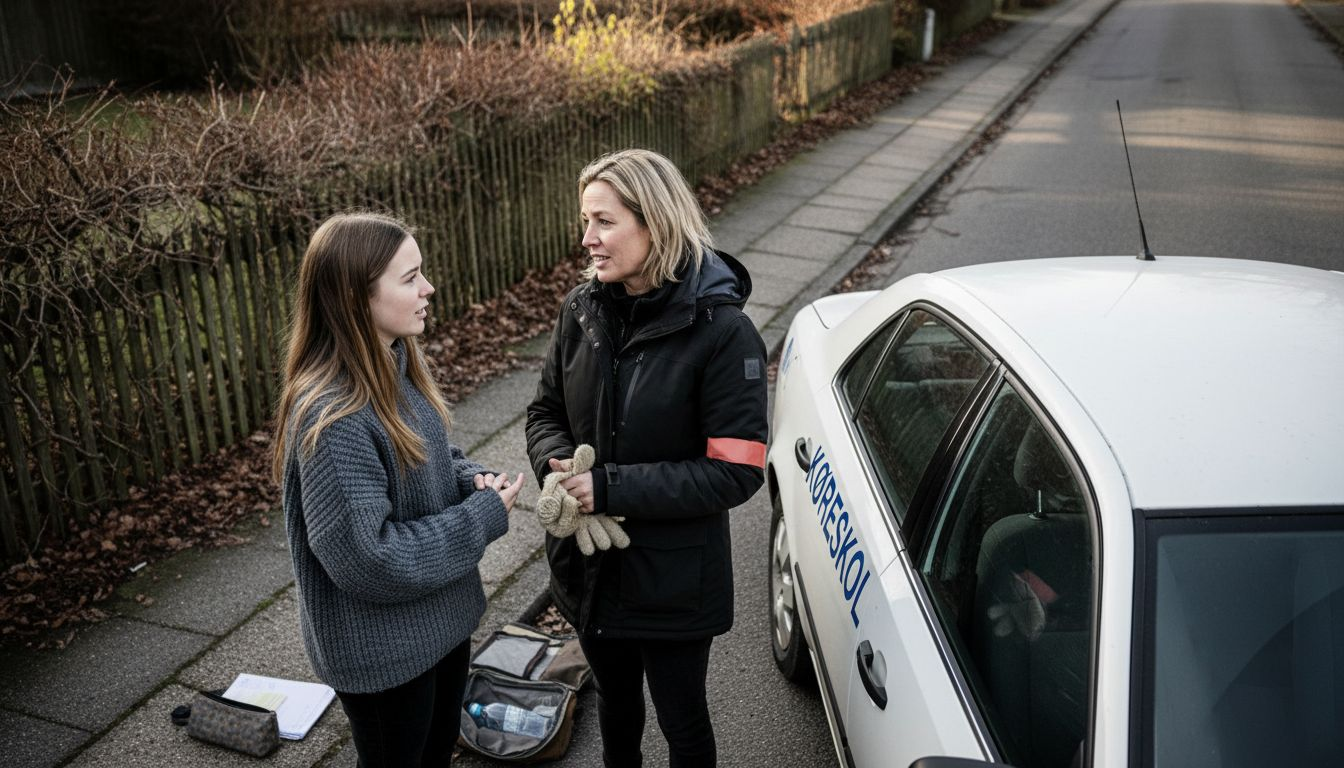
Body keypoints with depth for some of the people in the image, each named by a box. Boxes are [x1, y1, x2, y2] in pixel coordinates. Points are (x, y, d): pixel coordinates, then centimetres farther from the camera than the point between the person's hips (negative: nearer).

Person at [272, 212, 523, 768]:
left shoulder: (395, 366, -3)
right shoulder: (333, 417, -31)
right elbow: (367, 559, -29)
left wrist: (473, 480, -8)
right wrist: (485, 516, -22)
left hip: (438, 618, 8)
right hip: (381, 650, -8)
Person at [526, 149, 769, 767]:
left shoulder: (721, 330, -22)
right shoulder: (582, 310, -7)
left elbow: (736, 472, -22)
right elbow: (545, 412, 5)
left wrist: (612, 487, -26)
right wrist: (559, 463, -18)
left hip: (673, 577, -4)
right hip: (589, 567, 5)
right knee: (615, 700, 29)